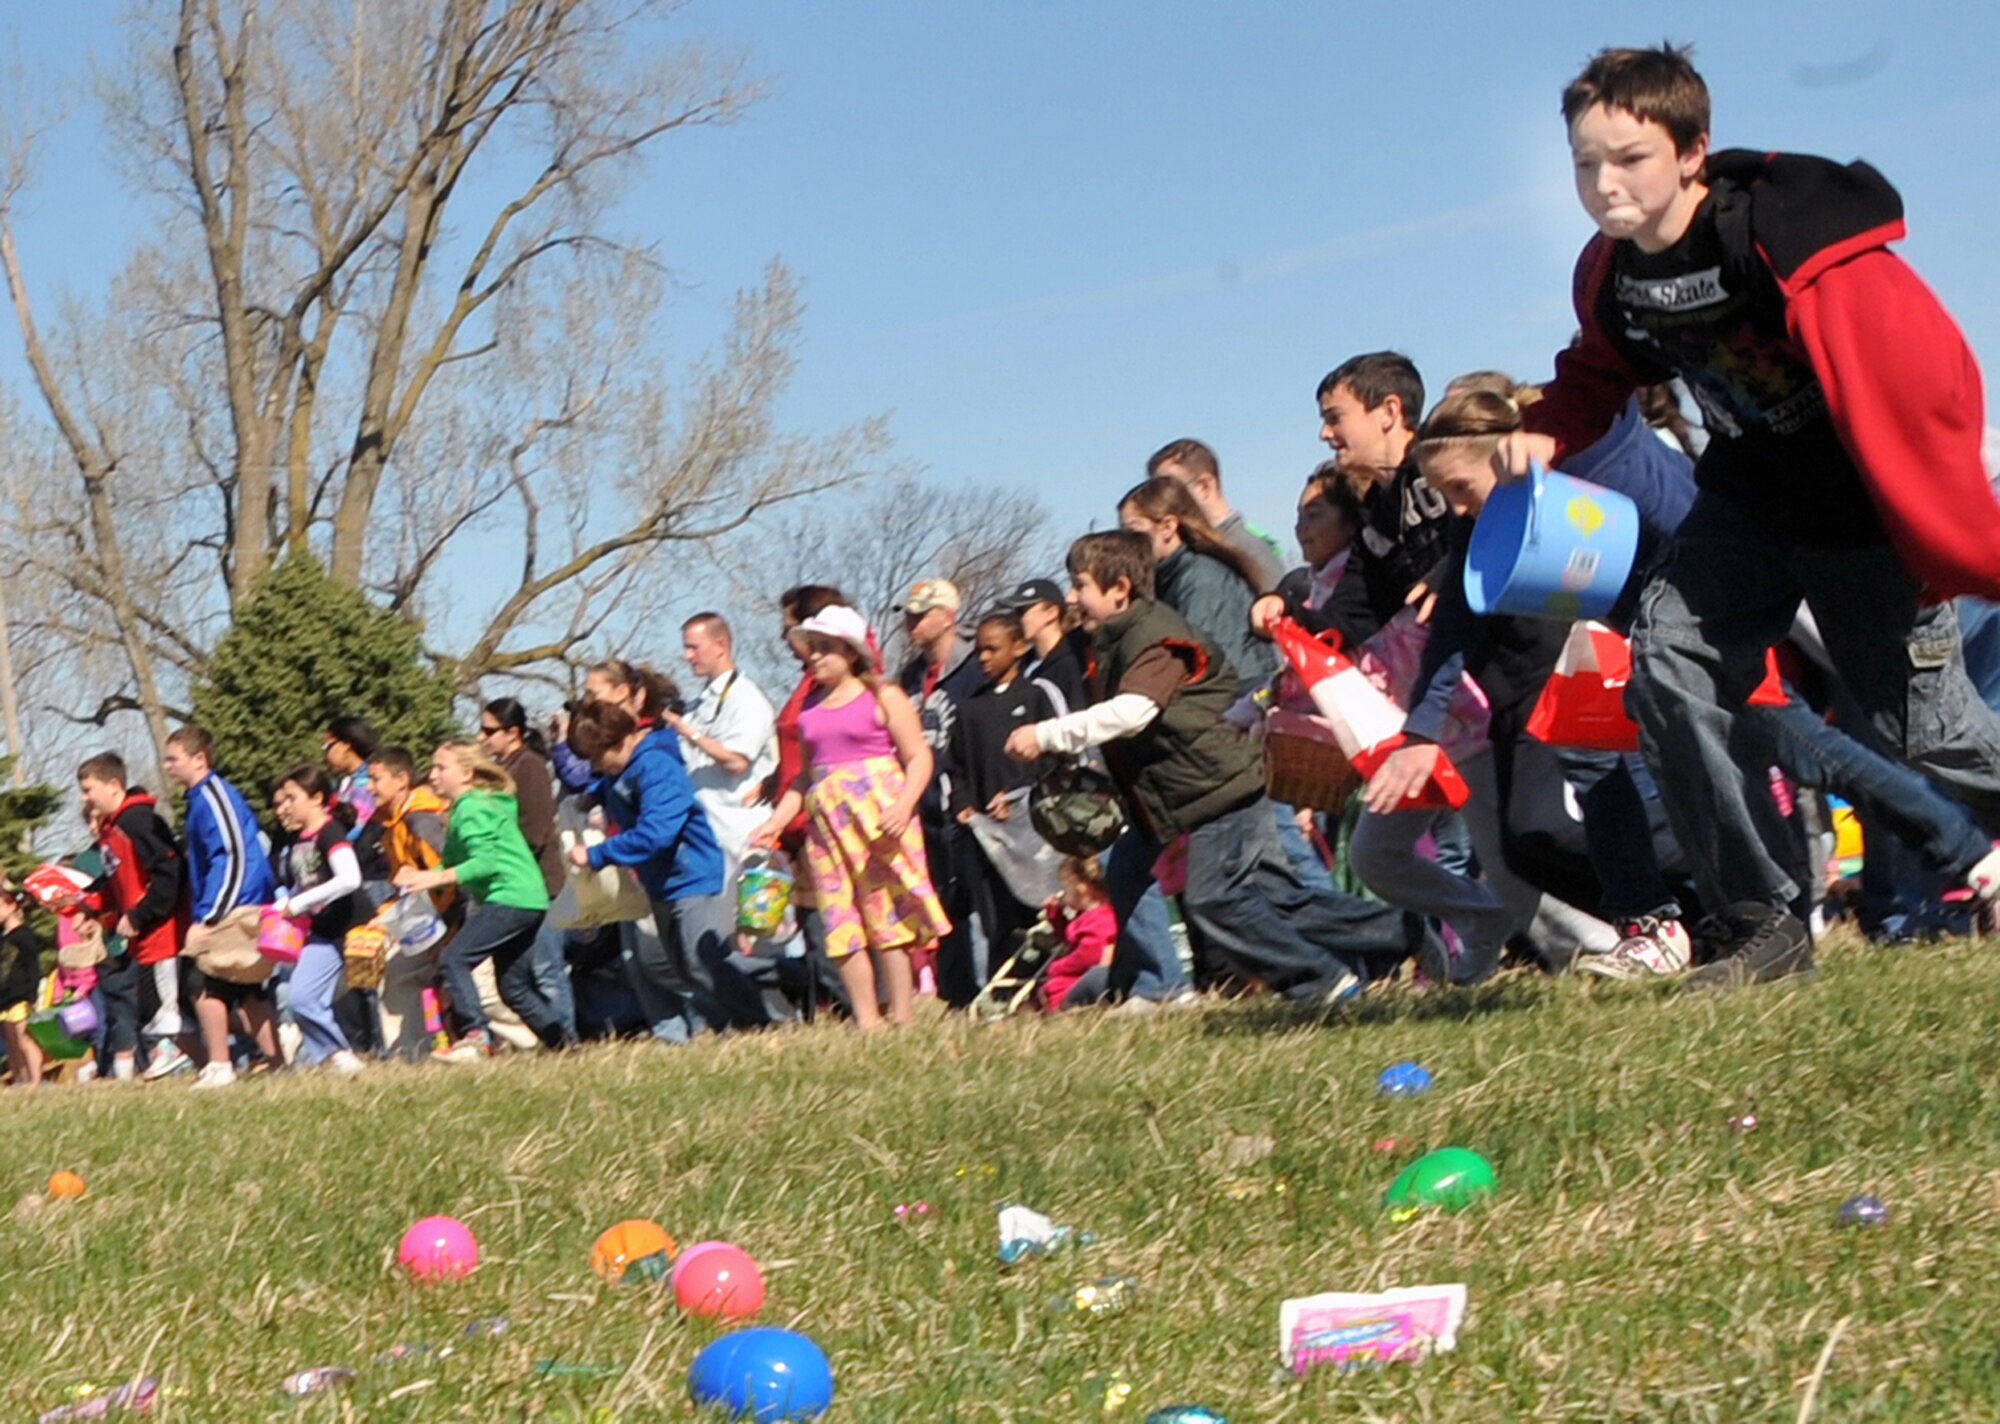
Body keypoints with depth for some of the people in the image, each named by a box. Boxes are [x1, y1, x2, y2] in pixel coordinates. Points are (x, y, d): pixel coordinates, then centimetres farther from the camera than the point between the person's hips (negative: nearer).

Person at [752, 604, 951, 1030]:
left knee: (888, 914, -7)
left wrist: (903, 806, -20)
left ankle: (902, 1018, -4)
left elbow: (919, 758, -5)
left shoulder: (882, 698, 0)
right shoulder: (810, 707, 15)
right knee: (842, 923, 0)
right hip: (826, 821, 5)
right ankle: (866, 1022, 2)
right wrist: (777, 820, 11)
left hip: (878, 815, -5)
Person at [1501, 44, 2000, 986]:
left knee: (1921, 718, 0)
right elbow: (1599, 373, 12)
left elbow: (1914, 400, -28)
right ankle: (1759, 924, -4)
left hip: (1866, 499, -6)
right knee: (1668, 656, -13)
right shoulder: (1608, 273, -9)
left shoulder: (1798, 255, -31)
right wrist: (1546, 433, -12)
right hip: (1751, 488, 6)